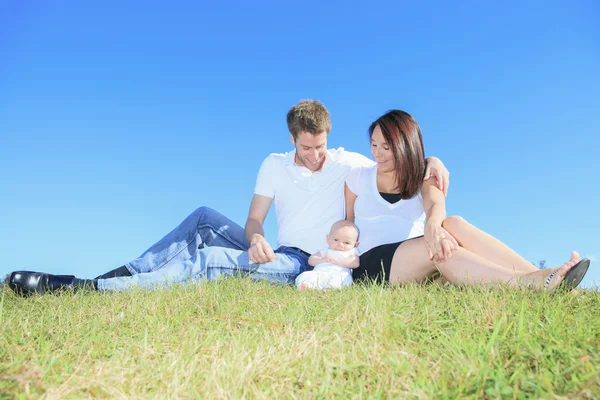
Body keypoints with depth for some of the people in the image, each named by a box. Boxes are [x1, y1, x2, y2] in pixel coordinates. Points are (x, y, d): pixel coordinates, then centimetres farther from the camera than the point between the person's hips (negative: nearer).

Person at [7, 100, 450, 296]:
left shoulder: (347, 162, -1)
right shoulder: (274, 165, 6)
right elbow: (254, 220, 2)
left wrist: (432, 160, -22)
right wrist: (256, 240, -21)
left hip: (308, 266, -4)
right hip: (274, 255, 5)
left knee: (209, 260, -25)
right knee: (205, 219, -12)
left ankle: (86, 288, -26)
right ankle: (123, 274, -14)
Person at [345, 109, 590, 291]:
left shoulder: (421, 178, 7)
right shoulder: (358, 178, 6)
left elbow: (435, 204, -16)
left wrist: (432, 224, -41)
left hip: (418, 262, 2)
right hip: (373, 266, -2)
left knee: (453, 225, -28)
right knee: (438, 248, -32)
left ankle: (536, 276, -40)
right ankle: (529, 284, -45)